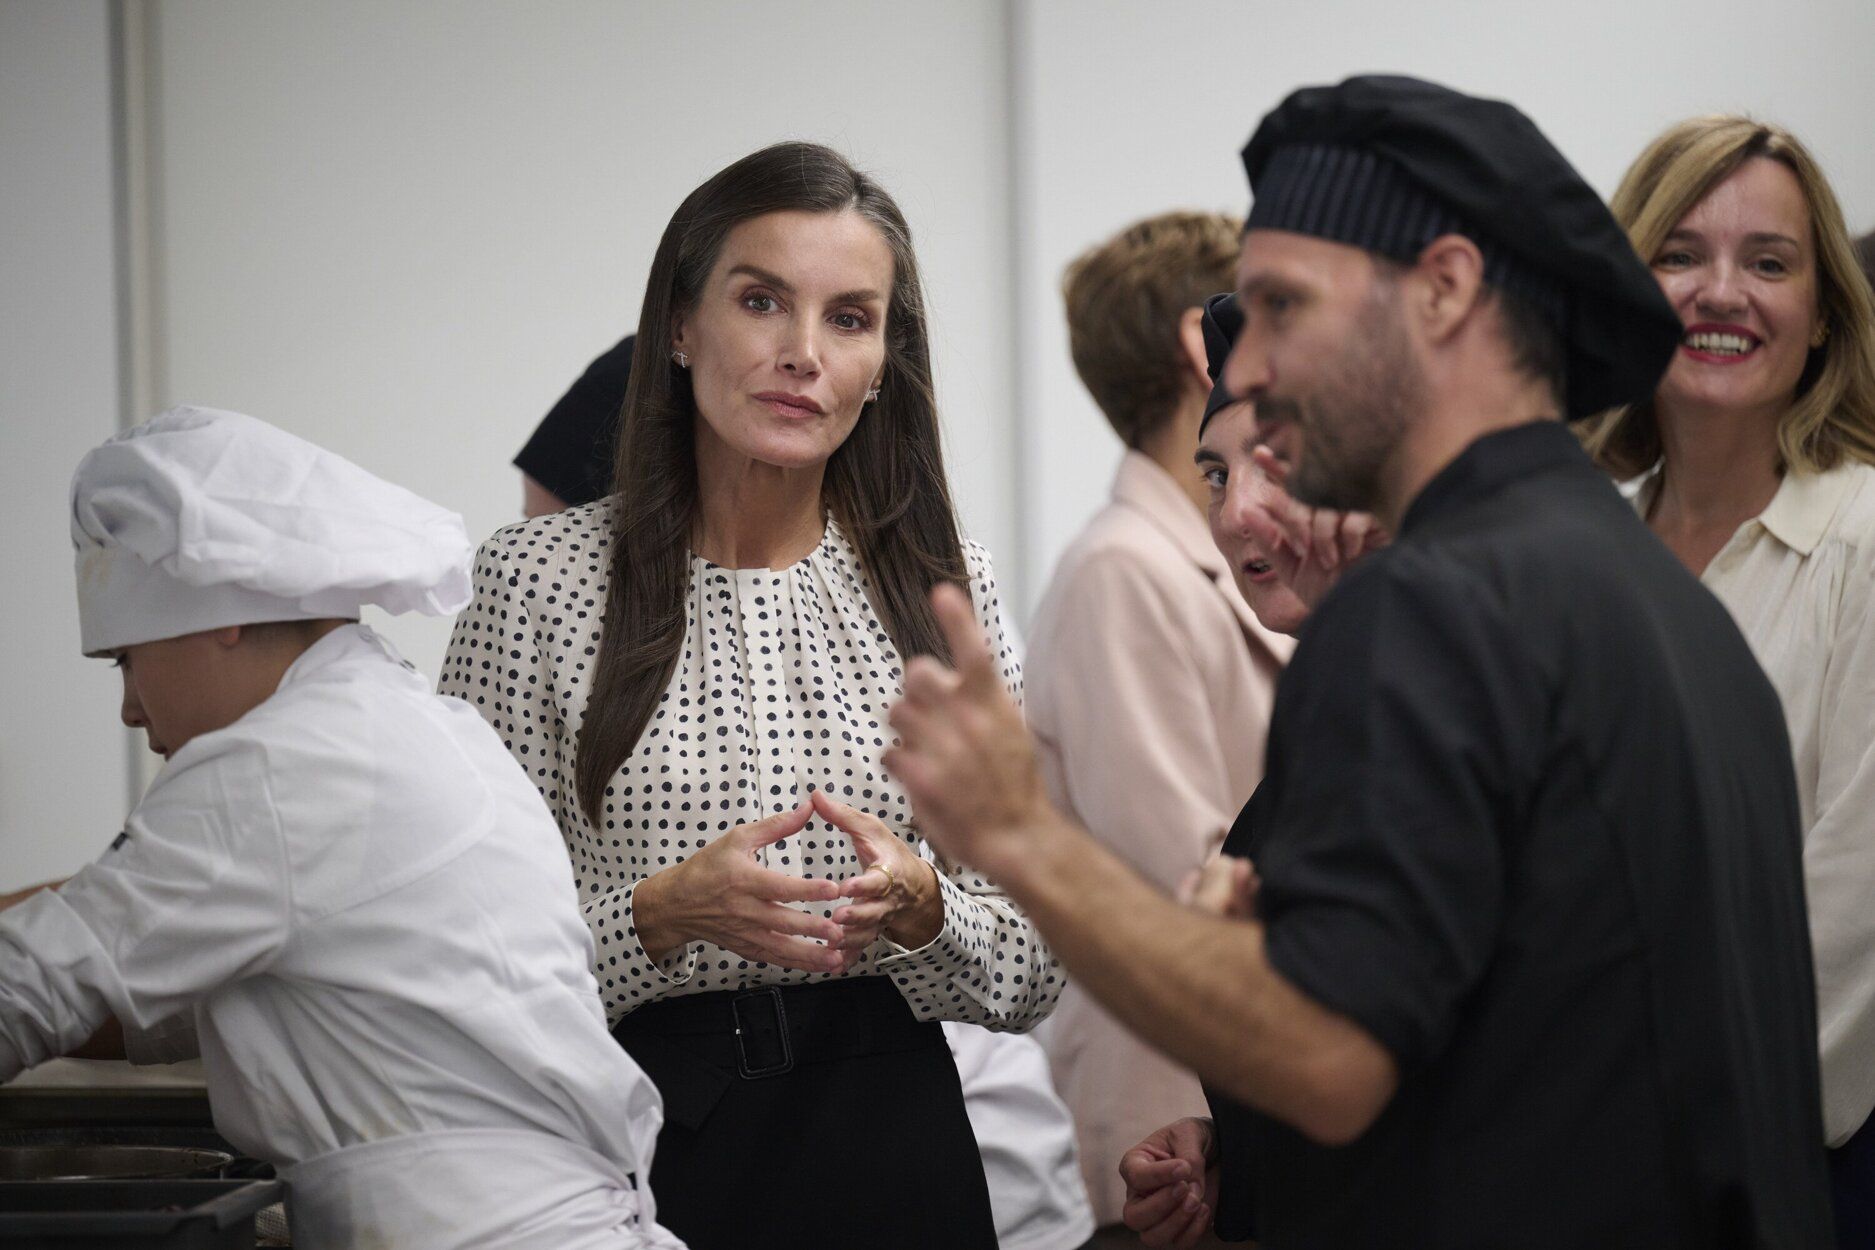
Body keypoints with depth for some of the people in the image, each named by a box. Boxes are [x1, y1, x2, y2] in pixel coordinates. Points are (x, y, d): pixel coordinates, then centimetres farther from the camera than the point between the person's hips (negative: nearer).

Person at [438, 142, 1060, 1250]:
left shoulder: (942, 582, 2)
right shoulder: (542, 577, -5)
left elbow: (1032, 974, 3)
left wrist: (919, 905, -17)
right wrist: (665, 912, -21)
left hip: (891, 1151, 2)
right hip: (636, 1149, -2)